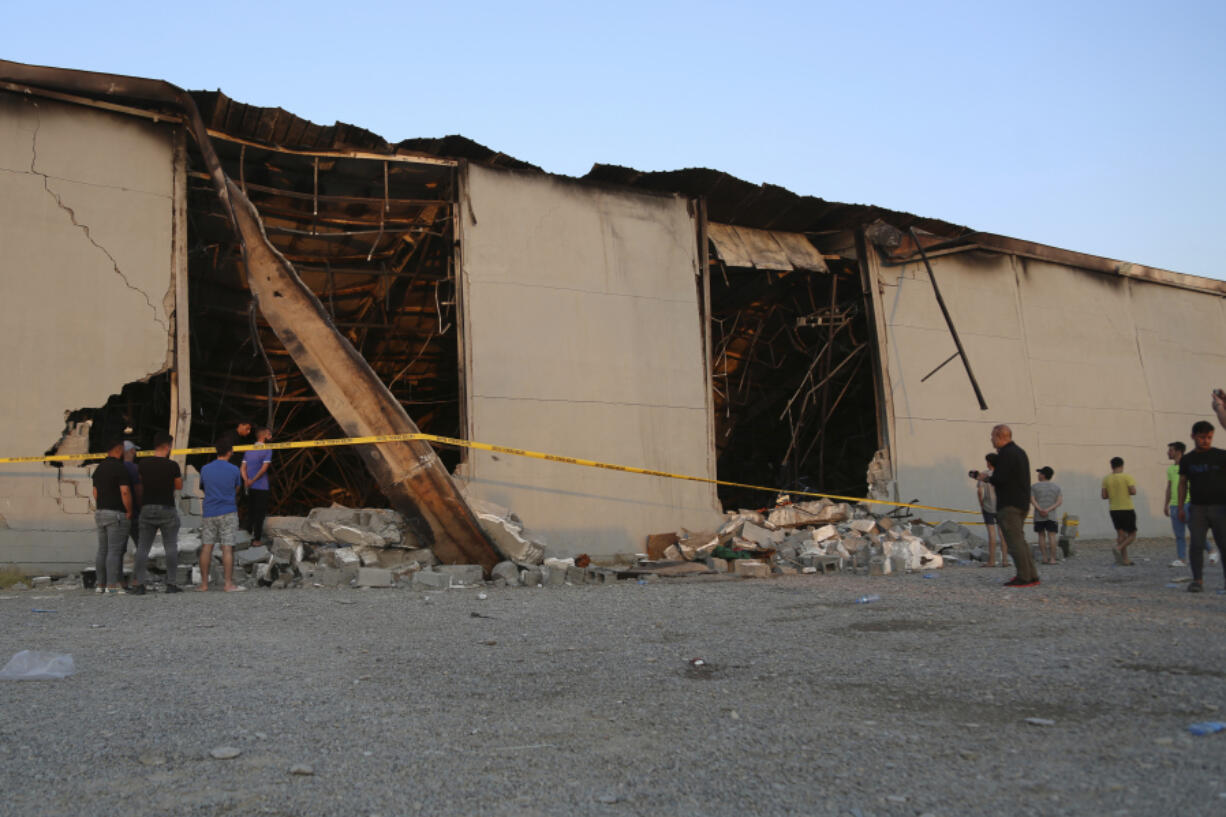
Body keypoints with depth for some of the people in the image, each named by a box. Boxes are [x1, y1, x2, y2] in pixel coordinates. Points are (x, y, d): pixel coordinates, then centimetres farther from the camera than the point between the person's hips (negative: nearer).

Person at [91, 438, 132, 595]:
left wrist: (100, 510, 20)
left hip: (101, 513, 8)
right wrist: (129, 512, -10)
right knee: (115, 551, -8)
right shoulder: (120, 468, -13)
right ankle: (112, 585, -10)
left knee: (102, 551, 10)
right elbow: (125, 492, -20)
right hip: (117, 514, -8)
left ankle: (101, 585, 13)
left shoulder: (99, 468, 13)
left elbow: (95, 492, 16)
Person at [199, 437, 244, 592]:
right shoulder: (234, 470, -4)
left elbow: (202, 487, 17)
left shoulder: (205, 469, 3)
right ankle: (229, 584, -4)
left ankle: (204, 583, 8)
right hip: (228, 513, -3)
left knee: (206, 548, 5)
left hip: (209, 513, 3)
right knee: (227, 548, -3)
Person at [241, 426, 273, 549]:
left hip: (249, 487, 6)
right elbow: (264, 467, -17)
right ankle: (256, 539, 0)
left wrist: (246, 480, -5)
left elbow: (243, 467, 6)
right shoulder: (267, 450, -7)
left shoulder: (249, 449, 13)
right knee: (259, 514, 0)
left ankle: (250, 537, 20)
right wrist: (253, 481, -13)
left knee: (250, 512, 15)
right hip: (261, 487, -6)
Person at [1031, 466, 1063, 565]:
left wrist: (1040, 510, -18)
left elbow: (1032, 500, -10)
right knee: (1052, 536, -3)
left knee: (1041, 536, 7)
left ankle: (1045, 558, 6)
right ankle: (1052, 559, -9)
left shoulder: (1034, 486, 2)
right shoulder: (1057, 487, 6)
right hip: (1051, 516, 0)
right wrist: (1048, 510, -13)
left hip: (1038, 516, 0)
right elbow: (1060, 501, -5)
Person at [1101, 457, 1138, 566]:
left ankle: (1125, 559, 1)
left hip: (1113, 510, 4)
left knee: (1121, 534, 7)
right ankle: (1118, 548, -19)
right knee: (1132, 534, 5)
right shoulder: (1127, 477, -8)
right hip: (1127, 509, -4)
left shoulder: (1106, 479, 3)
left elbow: (1104, 496, 1)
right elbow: (1133, 491, -17)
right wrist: (1127, 492, 4)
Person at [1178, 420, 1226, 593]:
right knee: (1196, 545, -5)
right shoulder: (1187, 460, 9)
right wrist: (1181, 507, 8)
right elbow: (1182, 483, 14)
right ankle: (1197, 580, 1)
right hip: (1197, 508, 1)